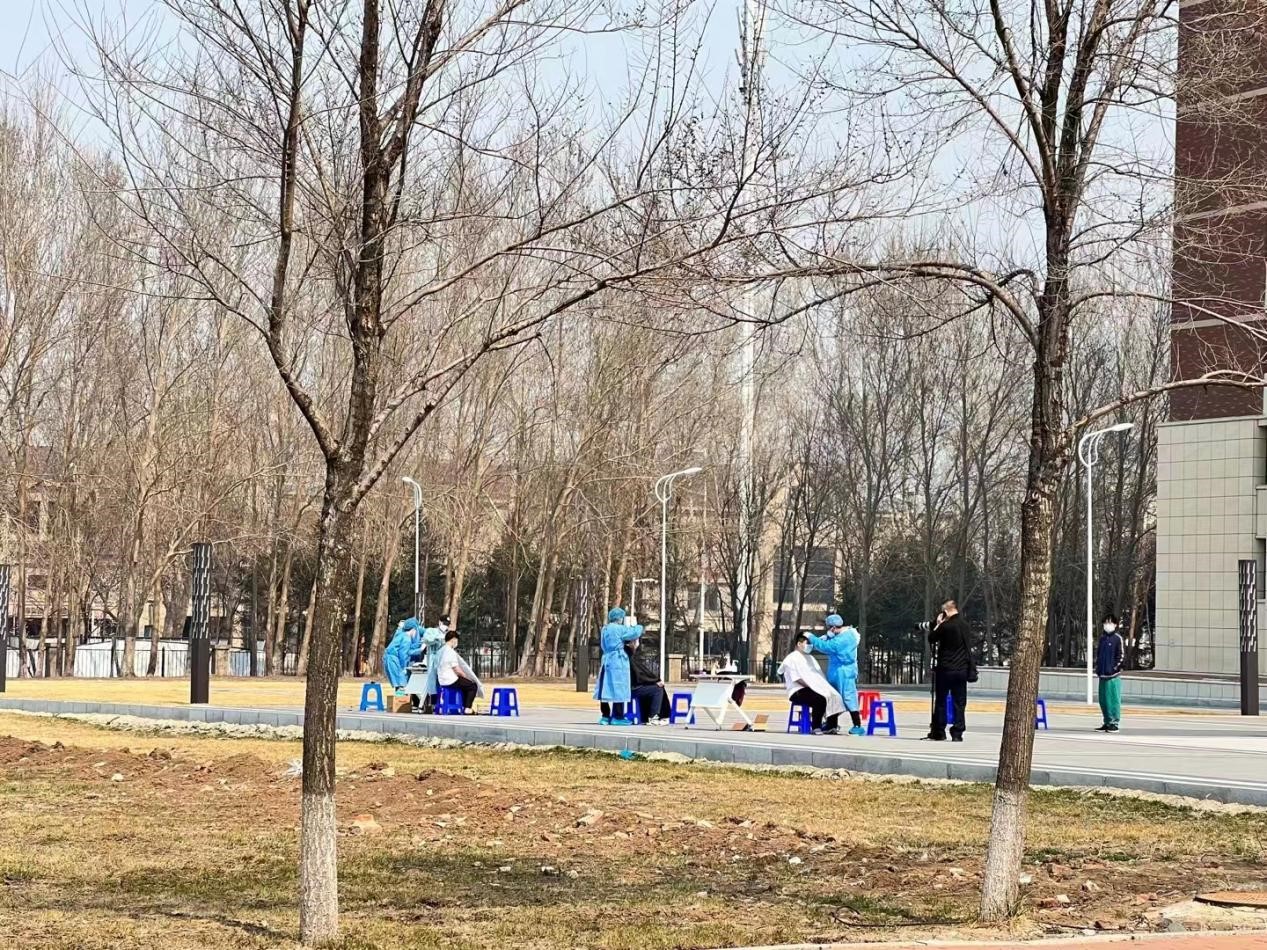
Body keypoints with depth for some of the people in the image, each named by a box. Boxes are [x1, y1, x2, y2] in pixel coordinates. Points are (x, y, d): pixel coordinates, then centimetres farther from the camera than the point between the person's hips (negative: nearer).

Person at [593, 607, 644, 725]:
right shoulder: (619, 629, -12)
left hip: (606, 660, 8)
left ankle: (605, 716, 14)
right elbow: (635, 633, -8)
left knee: (606, 688, 10)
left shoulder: (604, 629, 13)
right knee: (618, 688, -3)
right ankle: (618, 717, -2)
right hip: (618, 661, -8)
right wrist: (638, 626, 14)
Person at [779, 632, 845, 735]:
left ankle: (831, 726, -11)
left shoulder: (809, 658, 25)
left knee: (834, 696, -13)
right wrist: (811, 686, -19)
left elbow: (819, 675, 21)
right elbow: (797, 678, -13)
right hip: (798, 692, -8)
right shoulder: (792, 658, -2)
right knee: (820, 699, -33)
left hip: (815, 688, 8)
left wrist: (825, 686, 2)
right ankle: (816, 727, -22)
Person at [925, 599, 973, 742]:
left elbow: (931, 639, -2)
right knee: (959, 703, 5)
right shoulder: (964, 625, 5)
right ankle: (957, 733, 1)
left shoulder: (945, 626, -13)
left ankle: (939, 732, 8)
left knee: (940, 701, 6)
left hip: (945, 669, -4)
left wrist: (937, 624, 4)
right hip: (962, 669, 4)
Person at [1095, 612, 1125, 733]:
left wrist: (1116, 668, -11)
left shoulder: (1117, 638, -4)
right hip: (1102, 674, 7)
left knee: (1113, 699, -6)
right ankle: (1107, 722, 16)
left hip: (1113, 675, -7)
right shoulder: (1102, 638, 16)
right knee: (1103, 700, 9)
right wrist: (1097, 667, 13)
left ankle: (1115, 723, -2)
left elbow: (1122, 655, -7)